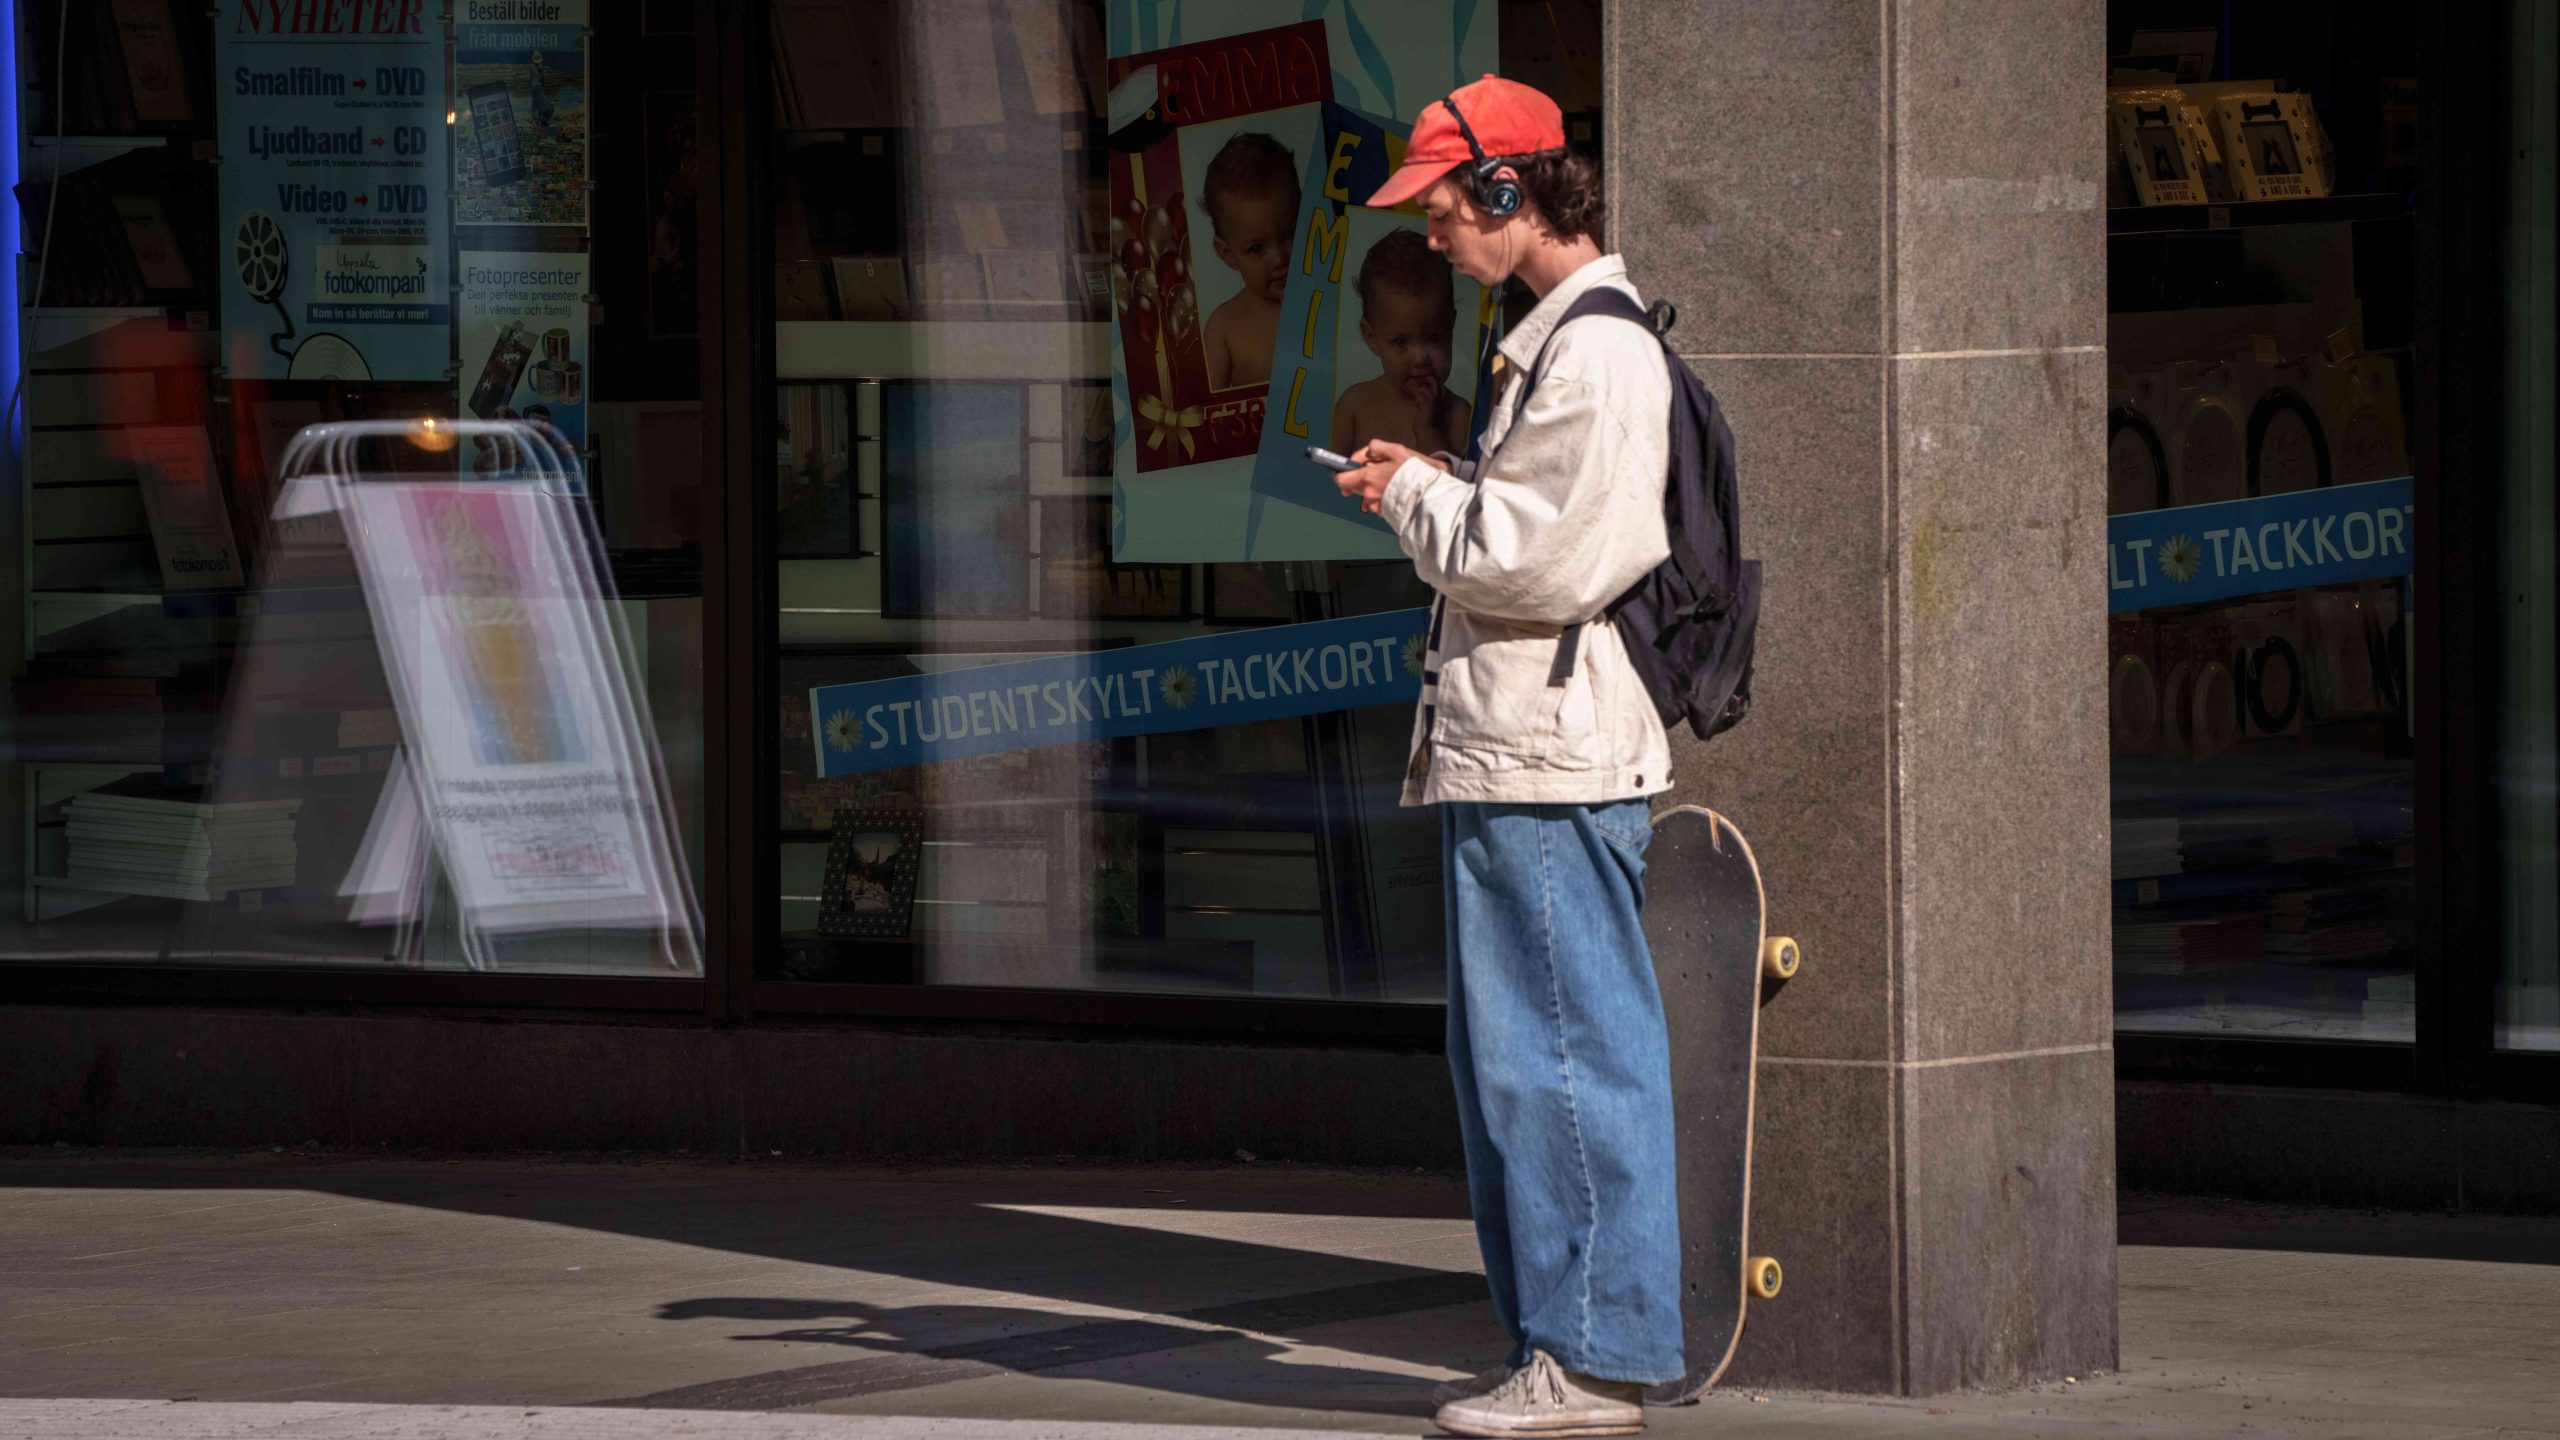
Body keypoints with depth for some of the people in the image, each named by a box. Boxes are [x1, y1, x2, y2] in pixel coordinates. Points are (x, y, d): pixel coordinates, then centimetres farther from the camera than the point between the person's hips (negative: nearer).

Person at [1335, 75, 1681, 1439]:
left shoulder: (1596, 354, -14)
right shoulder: (1554, 341, 19)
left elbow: (1538, 558, -20)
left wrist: (1415, 497, -6)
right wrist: (1430, 485, 10)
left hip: (1549, 762, -11)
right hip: (1506, 755, 11)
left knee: (1563, 1055, -8)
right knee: (1506, 1061, 14)